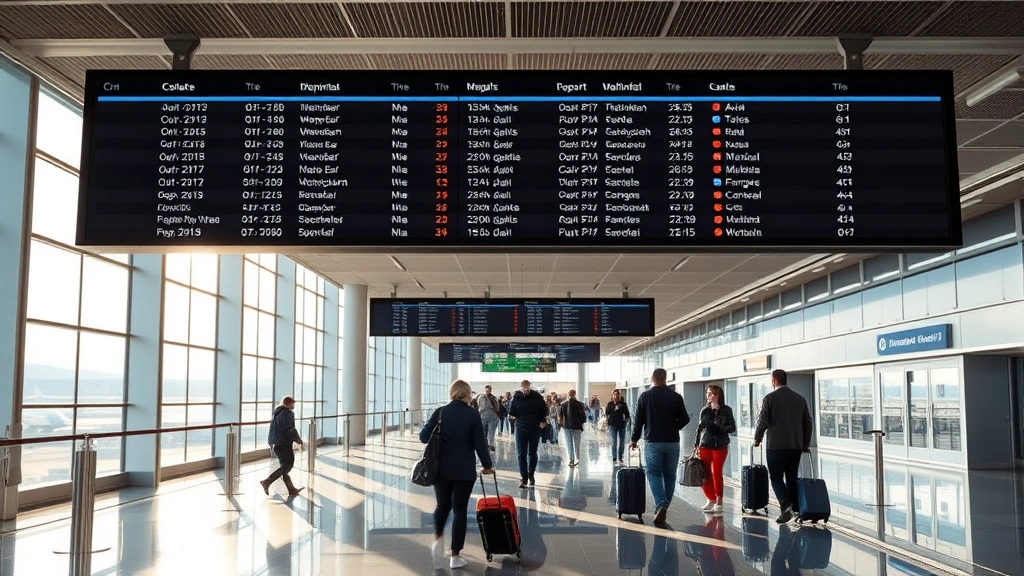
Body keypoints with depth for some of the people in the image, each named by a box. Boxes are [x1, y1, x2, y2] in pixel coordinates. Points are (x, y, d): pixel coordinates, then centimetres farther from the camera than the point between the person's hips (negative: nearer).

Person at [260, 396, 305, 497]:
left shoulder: (277, 413, 16)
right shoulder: (287, 414, -11)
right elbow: (290, 430, -18)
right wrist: (300, 441, -9)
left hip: (275, 443, 10)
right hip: (284, 443, -10)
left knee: (285, 466, 13)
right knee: (287, 465, -4)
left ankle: (292, 489, 18)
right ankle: (267, 482, -13)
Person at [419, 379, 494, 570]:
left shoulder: (440, 412, 0)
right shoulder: (473, 415, -5)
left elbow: (424, 437, -1)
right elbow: (480, 443, -5)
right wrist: (487, 465, 8)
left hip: (441, 468, 2)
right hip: (464, 470, -2)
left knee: (443, 505, 20)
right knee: (460, 510, 6)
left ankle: (438, 538, -4)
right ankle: (455, 556, 7)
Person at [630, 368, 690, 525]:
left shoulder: (645, 396, -3)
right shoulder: (676, 397, 1)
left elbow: (638, 420, 0)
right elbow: (685, 419, 4)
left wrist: (634, 439, 12)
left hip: (653, 442, -2)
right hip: (672, 442, 2)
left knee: (654, 474, 2)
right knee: (669, 475, 12)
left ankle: (661, 505, -18)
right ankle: (663, 508, 14)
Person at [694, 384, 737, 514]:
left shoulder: (726, 410, 2)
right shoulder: (704, 410, 11)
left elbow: (732, 427, 2)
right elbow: (699, 428, 13)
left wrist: (721, 428, -17)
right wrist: (696, 445, 10)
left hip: (720, 445, -3)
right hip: (705, 445, 3)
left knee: (716, 472, -7)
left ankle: (719, 501, 5)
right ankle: (711, 499, 14)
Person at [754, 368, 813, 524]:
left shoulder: (770, 398, -6)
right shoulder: (800, 399, 8)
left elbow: (762, 422, -8)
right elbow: (808, 423, 11)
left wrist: (757, 439, 7)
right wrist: (805, 444, 21)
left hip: (776, 446, -4)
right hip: (796, 446, 4)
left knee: (776, 477, 3)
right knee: (792, 478, 13)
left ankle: (786, 505, -16)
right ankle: (795, 509, 11)